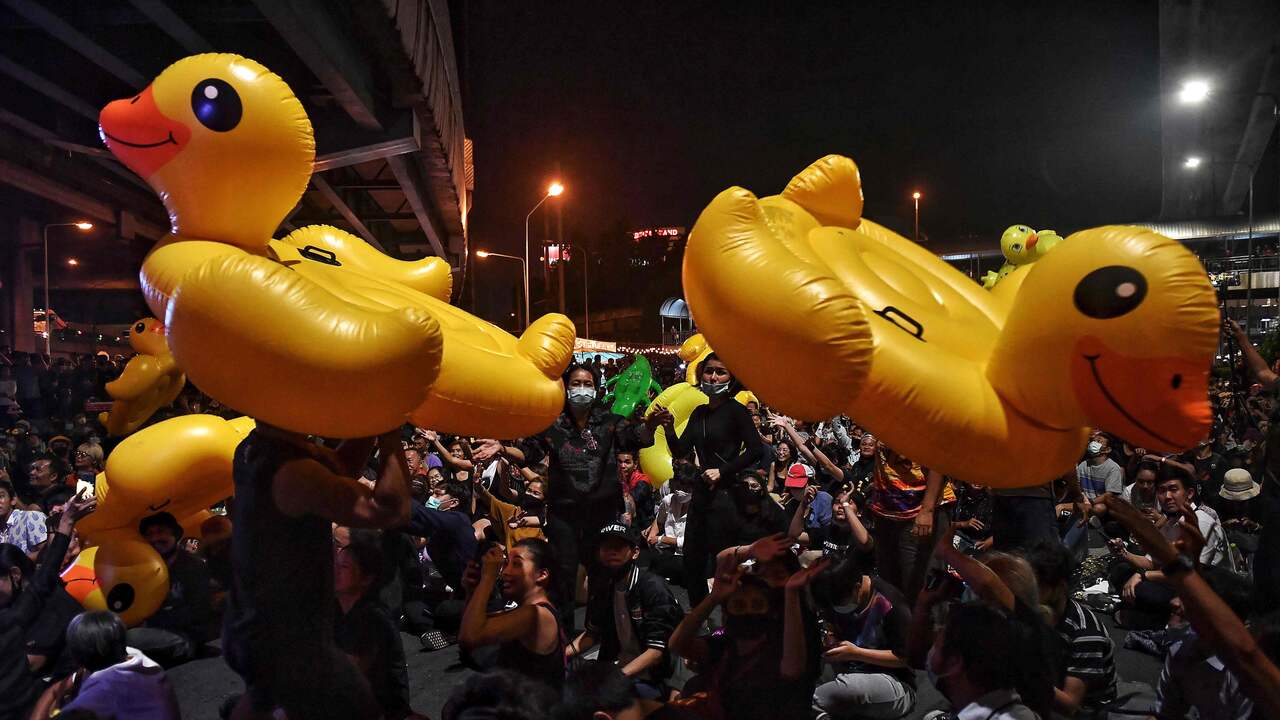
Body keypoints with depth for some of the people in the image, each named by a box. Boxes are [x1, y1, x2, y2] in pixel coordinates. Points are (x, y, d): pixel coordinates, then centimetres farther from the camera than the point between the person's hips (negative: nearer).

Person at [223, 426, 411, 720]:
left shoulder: (252, 449, -4)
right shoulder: (292, 471, -31)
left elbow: (337, 469, 5)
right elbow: (390, 511, -34)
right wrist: (391, 435, -25)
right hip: (290, 642, -9)